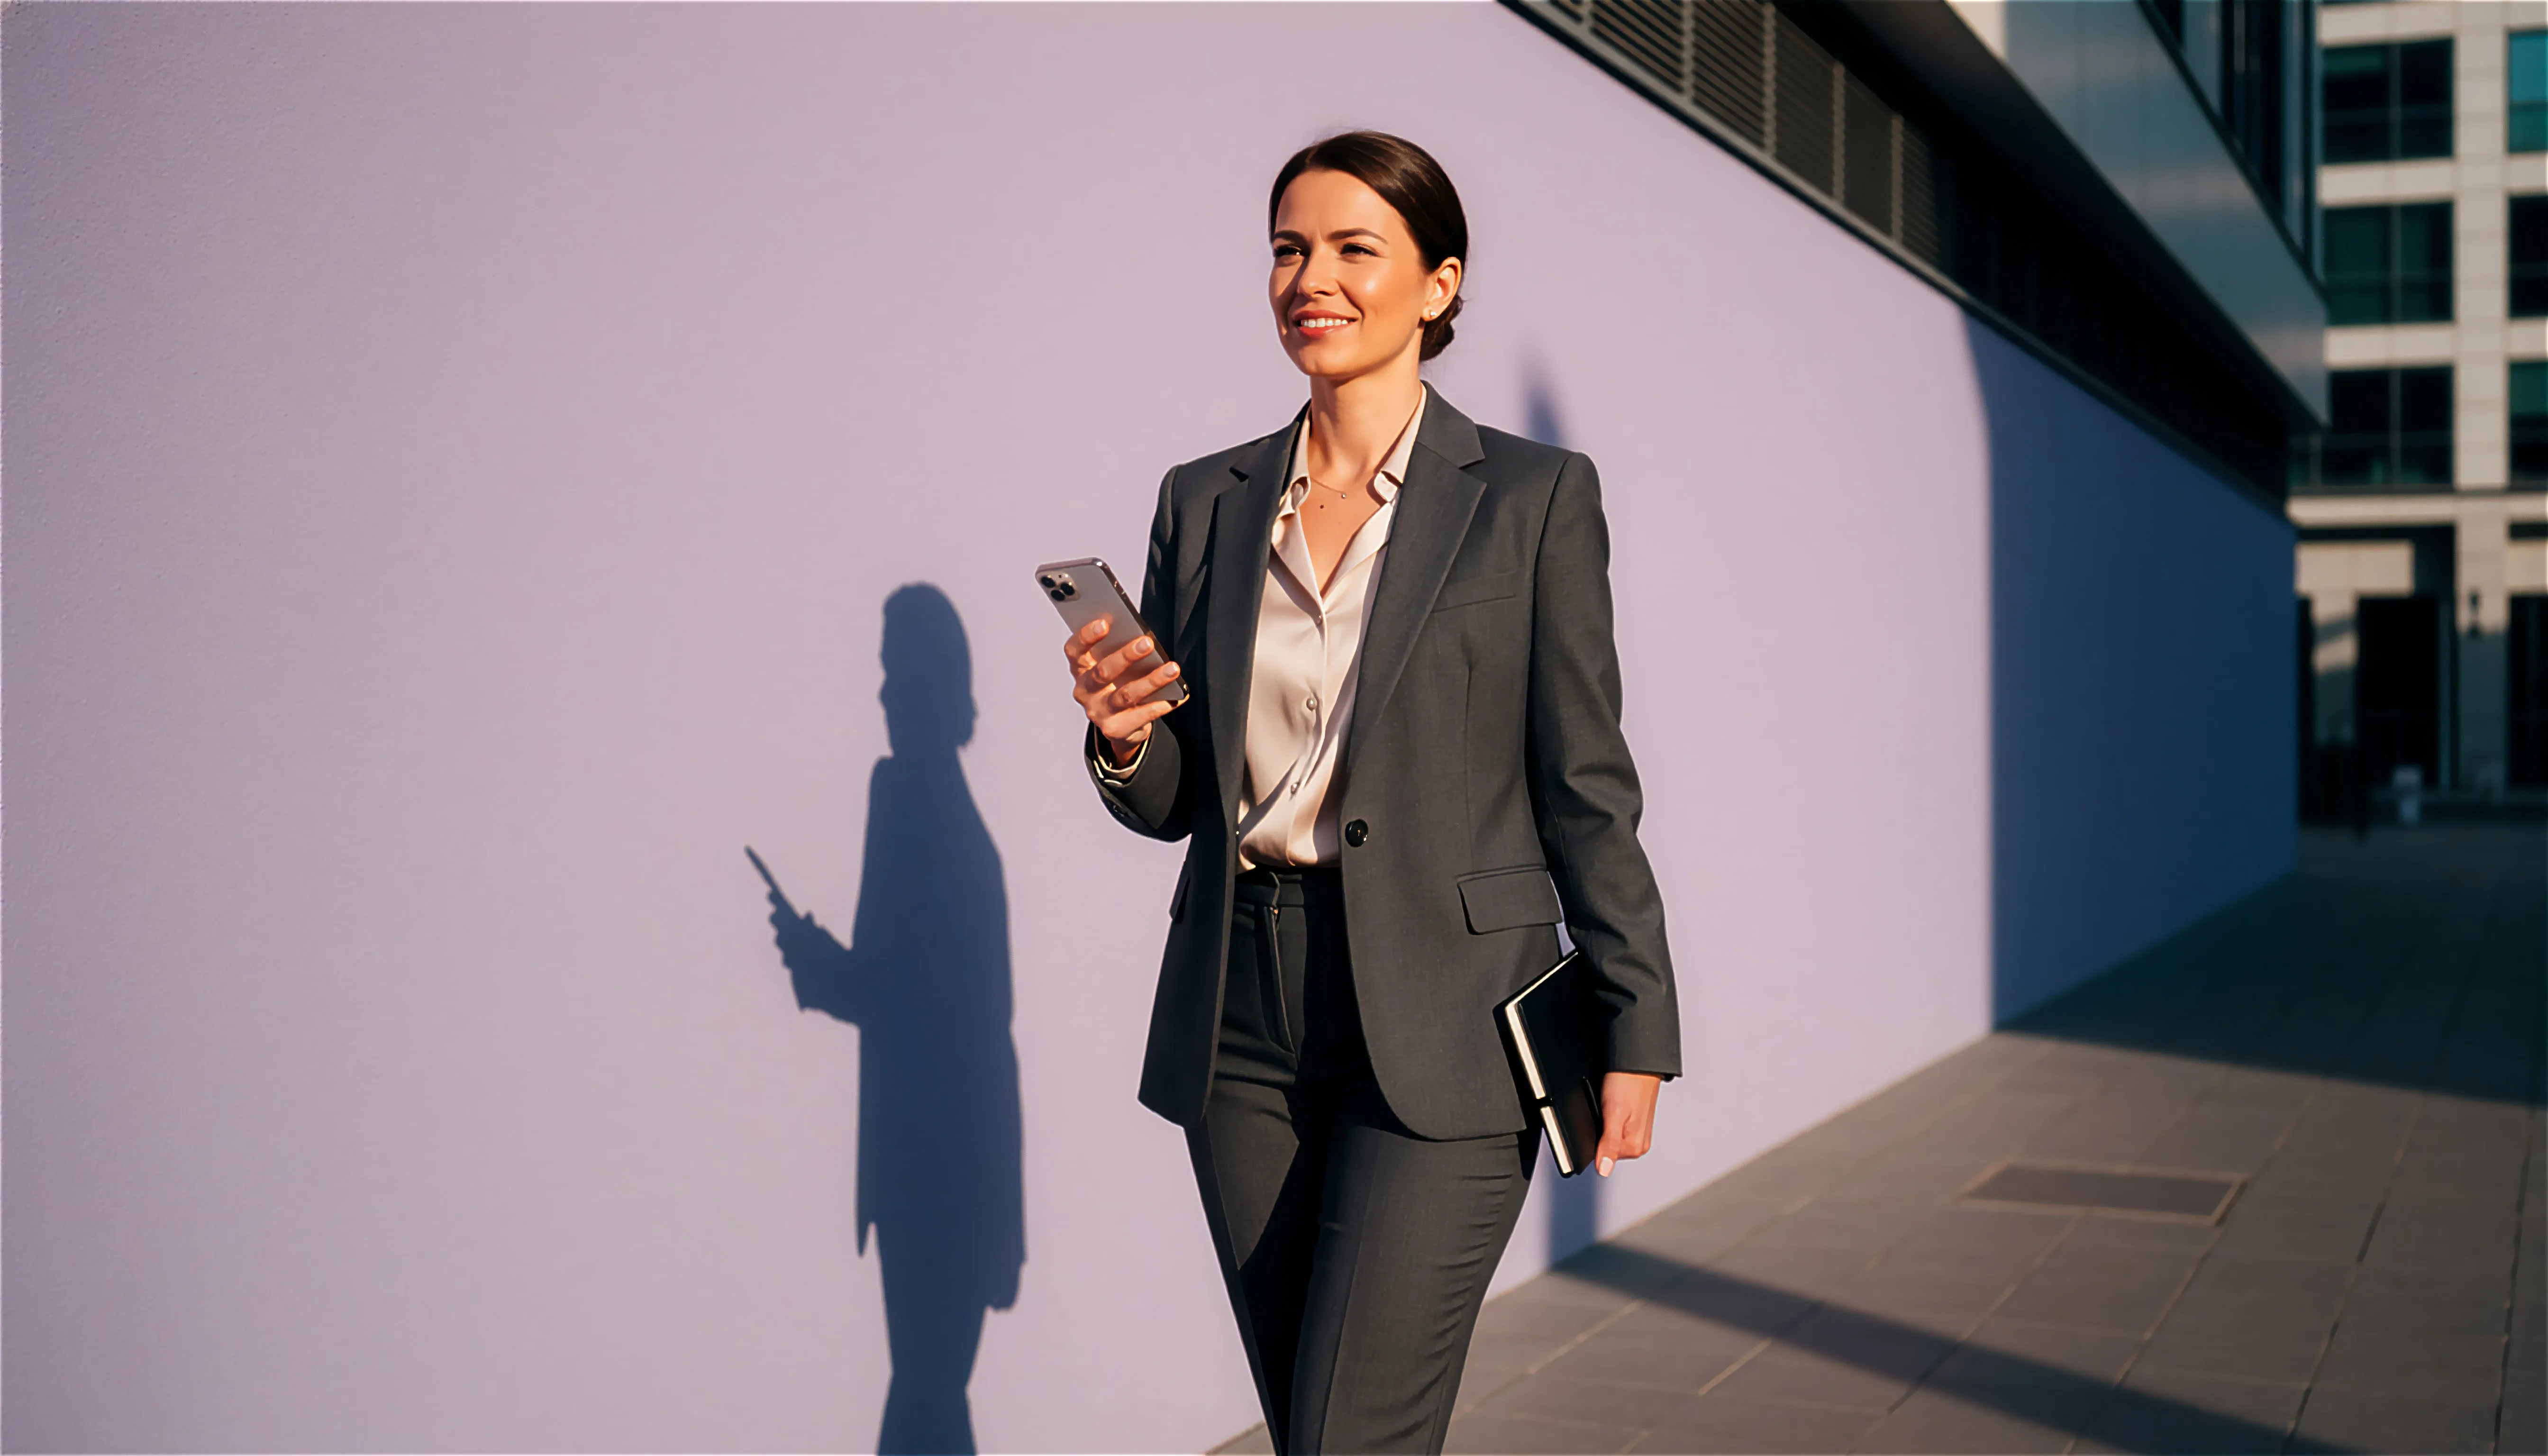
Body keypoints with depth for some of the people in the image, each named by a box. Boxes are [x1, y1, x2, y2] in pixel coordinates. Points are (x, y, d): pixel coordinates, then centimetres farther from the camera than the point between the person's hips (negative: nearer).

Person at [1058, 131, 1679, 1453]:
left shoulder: (1534, 498, -1)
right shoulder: (1205, 502, 9)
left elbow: (1585, 786, -1)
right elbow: (1172, 802, 13)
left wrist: (1635, 1031, -3)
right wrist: (1123, 738, -9)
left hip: (1442, 1022, -4)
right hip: (1240, 1017, 5)